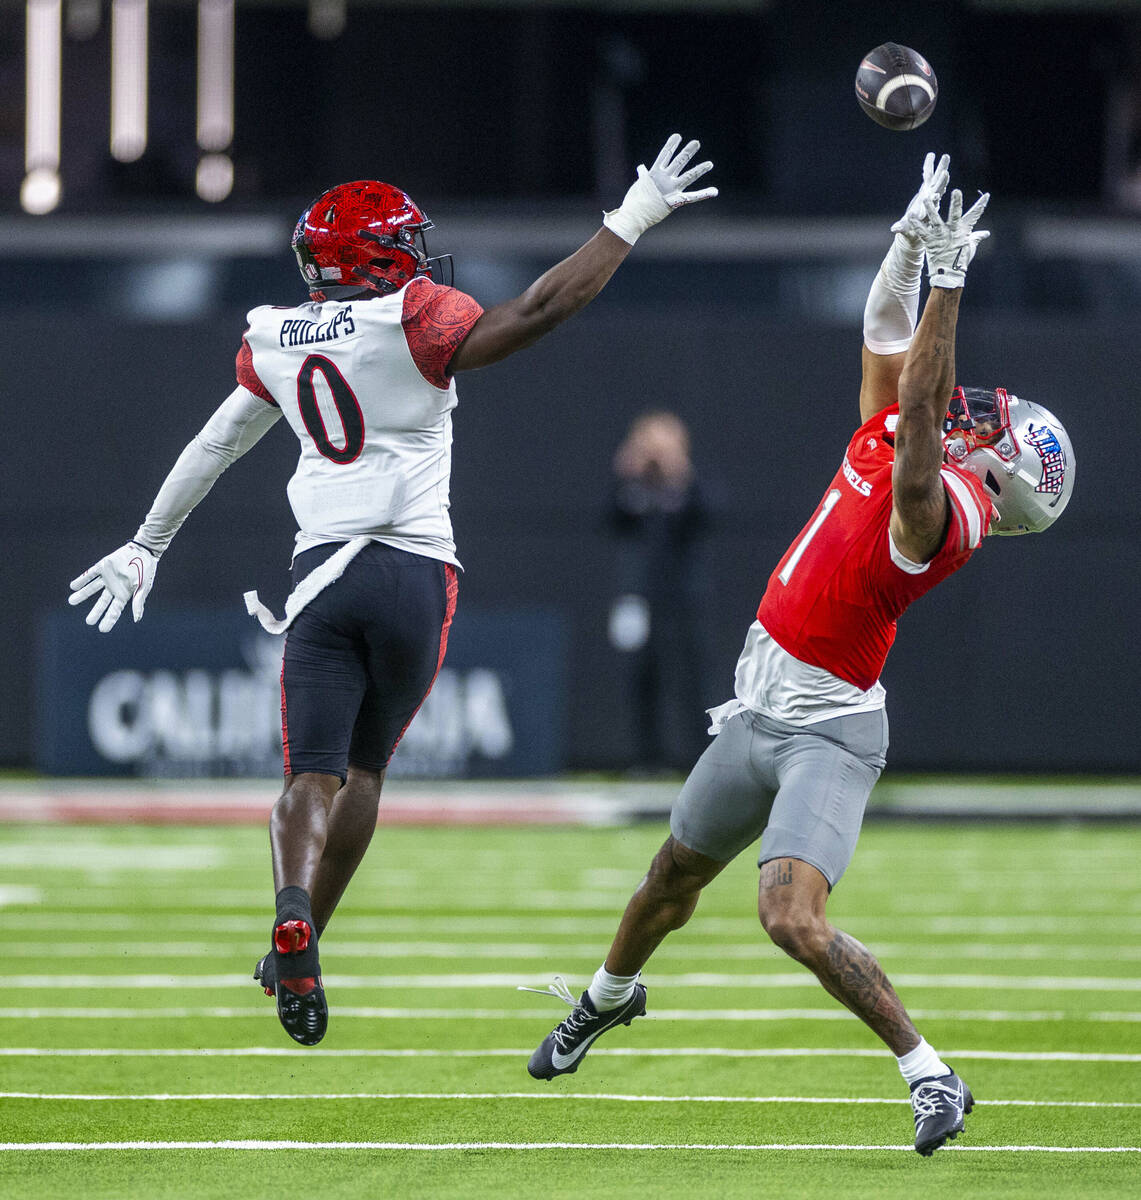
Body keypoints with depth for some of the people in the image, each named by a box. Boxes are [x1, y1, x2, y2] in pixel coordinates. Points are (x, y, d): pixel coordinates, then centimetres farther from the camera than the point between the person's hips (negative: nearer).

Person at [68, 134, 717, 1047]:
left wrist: (148, 545, 32)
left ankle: (293, 914, -33)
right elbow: (534, 314, -16)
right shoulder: (410, 323, -9)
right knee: (365, 767, 15)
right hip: (414, 571, -2)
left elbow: (212, 448, 20)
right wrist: (631, 220, -9)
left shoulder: (275, 339, 8)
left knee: (314, 774, -4)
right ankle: (302, 952, 14)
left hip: (323, 574, 2)